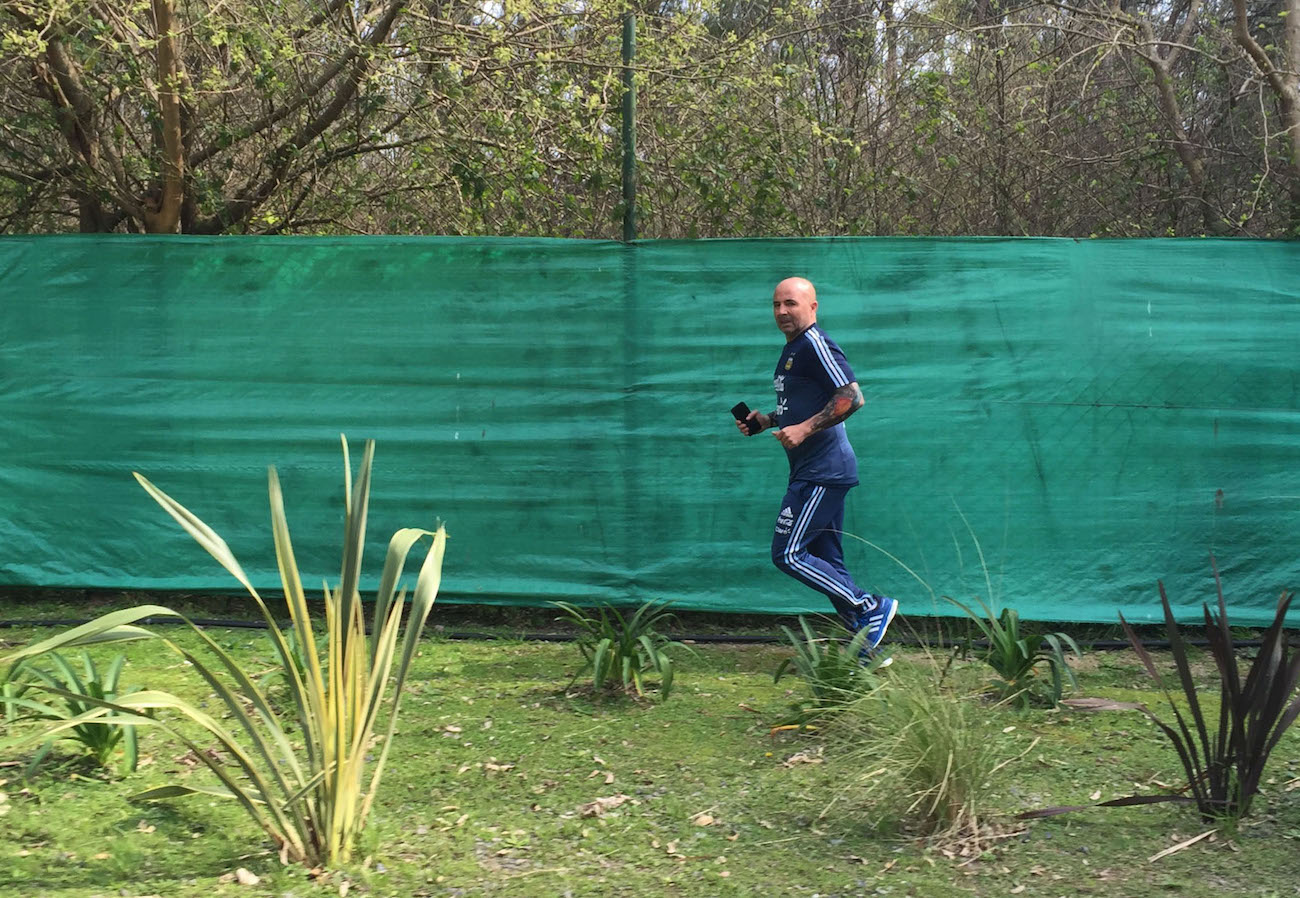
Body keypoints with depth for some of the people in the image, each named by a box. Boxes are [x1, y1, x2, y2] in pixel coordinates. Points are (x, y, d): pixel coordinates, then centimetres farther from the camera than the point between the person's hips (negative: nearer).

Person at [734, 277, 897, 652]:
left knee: (788, 554, -9)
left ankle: (871, 609, -5)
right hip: (813, 471, 10)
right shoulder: (792, 350, 19)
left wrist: (804, 429, -24)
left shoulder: (814, 344, -12)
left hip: (822, 472, -10)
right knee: (827, 565, 10)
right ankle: (868, 645, 13)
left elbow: (852, 397, -22)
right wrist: (765, 421, 14)